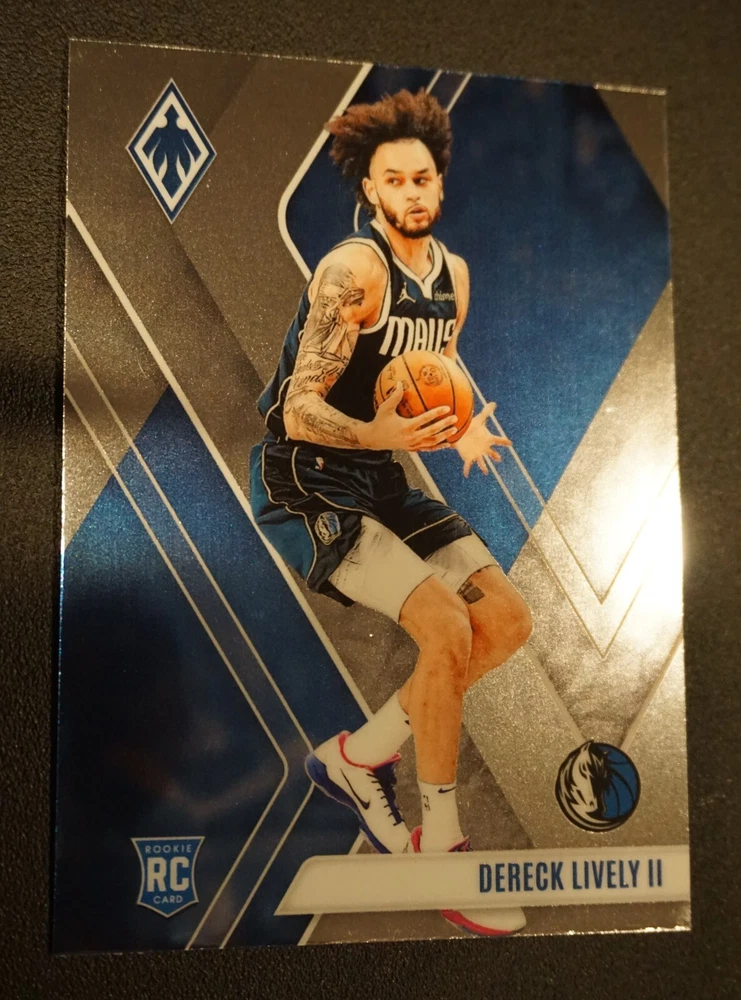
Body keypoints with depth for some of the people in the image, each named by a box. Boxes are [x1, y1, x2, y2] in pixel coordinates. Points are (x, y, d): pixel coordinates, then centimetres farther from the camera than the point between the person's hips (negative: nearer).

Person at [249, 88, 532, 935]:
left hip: (380, 482, 8)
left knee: (509, 621, 0)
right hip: (304, 485, -8)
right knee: (448, 629, -22)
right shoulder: (352, 268, -16)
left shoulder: (454, 274, 9)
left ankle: (358, 756, 11)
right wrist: (379, 433, -39)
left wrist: (464, 429, -6)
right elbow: (300, 413, -20)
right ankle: (440, 842, -1)